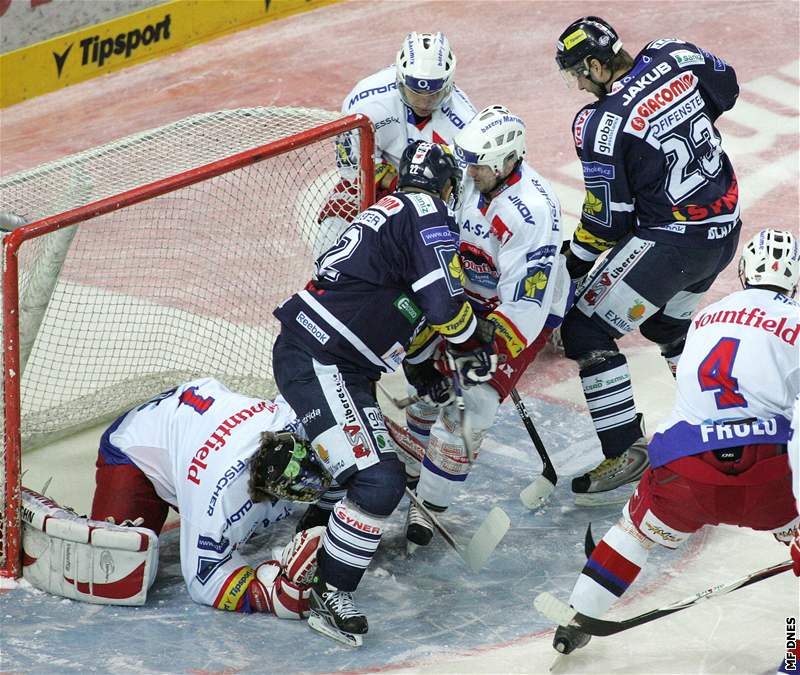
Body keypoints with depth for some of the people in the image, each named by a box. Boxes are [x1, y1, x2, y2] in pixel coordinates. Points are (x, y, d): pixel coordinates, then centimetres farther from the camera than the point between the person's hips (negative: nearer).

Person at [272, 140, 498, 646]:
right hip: (320, 362, -10)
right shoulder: (427, 216, -9)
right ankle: (329, 594, -9)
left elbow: (414, 317, 26)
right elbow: (445, 305, -15)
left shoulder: (392, 212, 21)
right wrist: (475, 345, 2)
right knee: (378, 482, -16)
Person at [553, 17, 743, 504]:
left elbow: (608, 218, -13)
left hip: (673, 240, -8)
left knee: (587, 331, -2)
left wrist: (575, 263, 3)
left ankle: (626, 452, -5)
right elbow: (727, 87, 18)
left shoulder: (601, 125, -19)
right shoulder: (674, 56, -2)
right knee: (666, 321, 30)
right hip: (726, 228, 8)